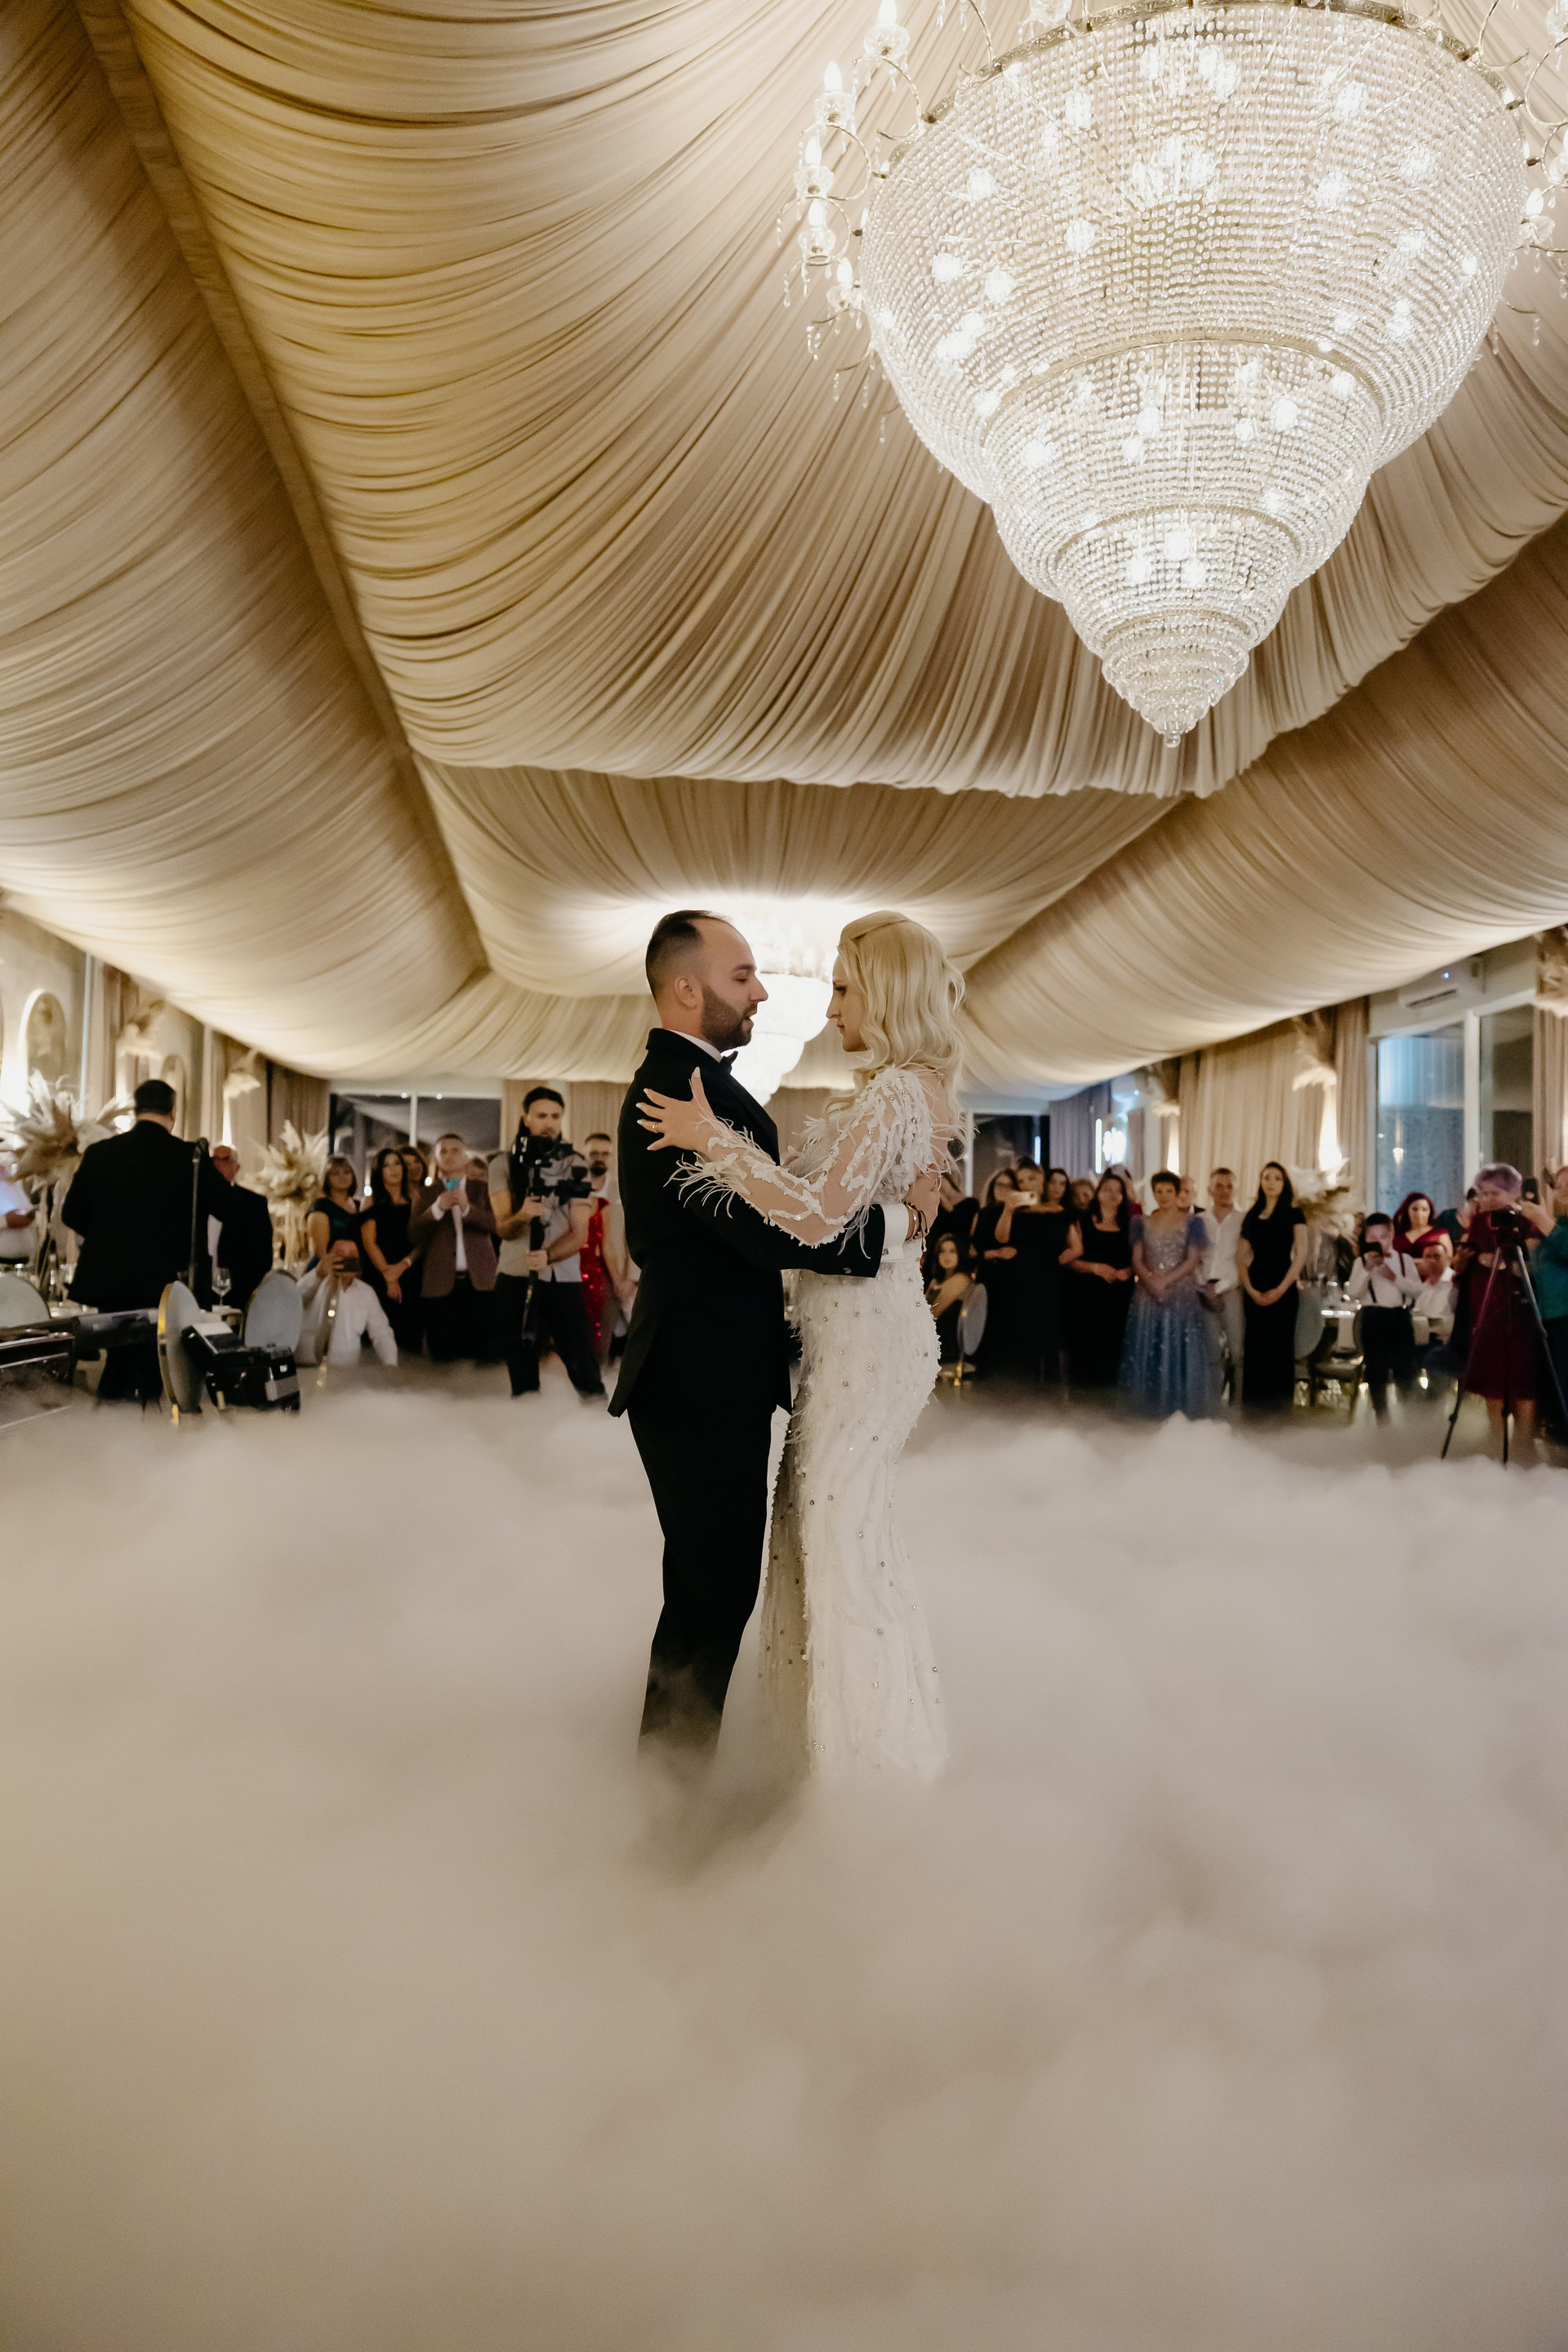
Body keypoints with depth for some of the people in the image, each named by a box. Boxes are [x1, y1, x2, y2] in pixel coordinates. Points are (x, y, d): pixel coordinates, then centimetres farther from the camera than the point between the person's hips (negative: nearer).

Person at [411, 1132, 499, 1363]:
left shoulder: (481, 1190, 12)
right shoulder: (426, 1193, 13)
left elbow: (495, 1224, -2)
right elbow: (413, 1235, 1)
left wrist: (467, 1208, -17)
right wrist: (437, 1209, -13)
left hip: (479, 1280, 0)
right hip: (440, 1282, 0)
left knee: (485, 1352, -5)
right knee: (443, 1353, 0)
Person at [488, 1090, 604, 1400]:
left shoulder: (576, 1165, 1)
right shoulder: (503, 1164, 2)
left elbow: (580, 1233, -6)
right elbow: (503, 1228, -8)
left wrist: (547, 1256, -26)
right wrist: (522, 1215, -32)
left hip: (564, 1281, 0)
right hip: (515, 1280, 1)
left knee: (586, 1372, -6)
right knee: (522, 1375, 6)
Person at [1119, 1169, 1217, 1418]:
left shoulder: (1192, 1222, 1)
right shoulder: (1145, 1223, 11)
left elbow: (1192, 1260, -6)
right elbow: (1137, 1260, 5)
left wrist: (1165, 1281, -15)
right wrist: (1151, 1281, -13)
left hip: (1183, 1295, -3)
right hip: (1148, 1295, 3)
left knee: (1180, 1349, -4)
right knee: (1148, 1350, 2)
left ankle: (1181, 1408, 2)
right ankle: (1154, 1410, 10)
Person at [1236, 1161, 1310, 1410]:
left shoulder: (1293, 1214, 4)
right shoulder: (1252, 1216, 12)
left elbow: (1301, 1254, -4)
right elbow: (1241, 1257, 8)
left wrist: (1281, 1288, -12)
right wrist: (1250, 1289, -6)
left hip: (1283, 1288, -3)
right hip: (1255, 1290, 3)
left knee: (1281, 1346, -1)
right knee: (1255, 1345, 3)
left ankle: (1280, 1406, 5)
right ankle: (1254, 1405, 9)